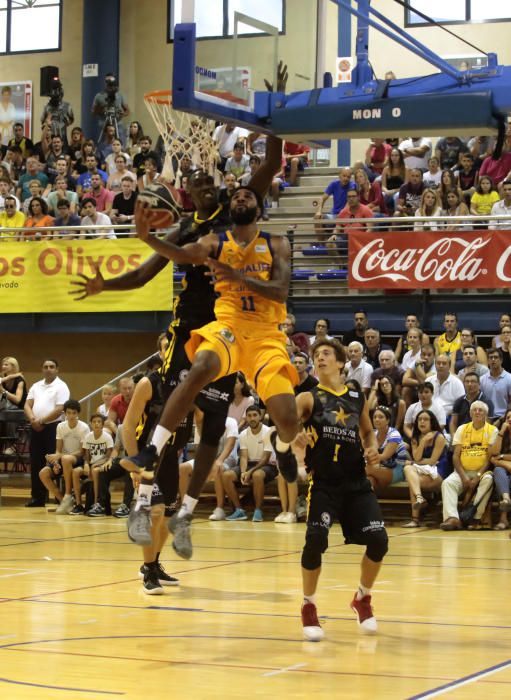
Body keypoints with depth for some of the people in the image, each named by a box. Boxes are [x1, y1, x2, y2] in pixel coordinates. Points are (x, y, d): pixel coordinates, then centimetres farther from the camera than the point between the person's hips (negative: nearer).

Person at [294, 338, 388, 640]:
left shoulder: (358, 398, 10)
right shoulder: (309, 398, 0)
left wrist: (373, 449, 3)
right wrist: (294, 437, -40)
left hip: (356, 482, 3)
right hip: (323, 482, -3)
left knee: (378, 540, -6)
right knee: (316, 541, -18)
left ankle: (363, 598, 22)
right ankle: (309, 606, 5)